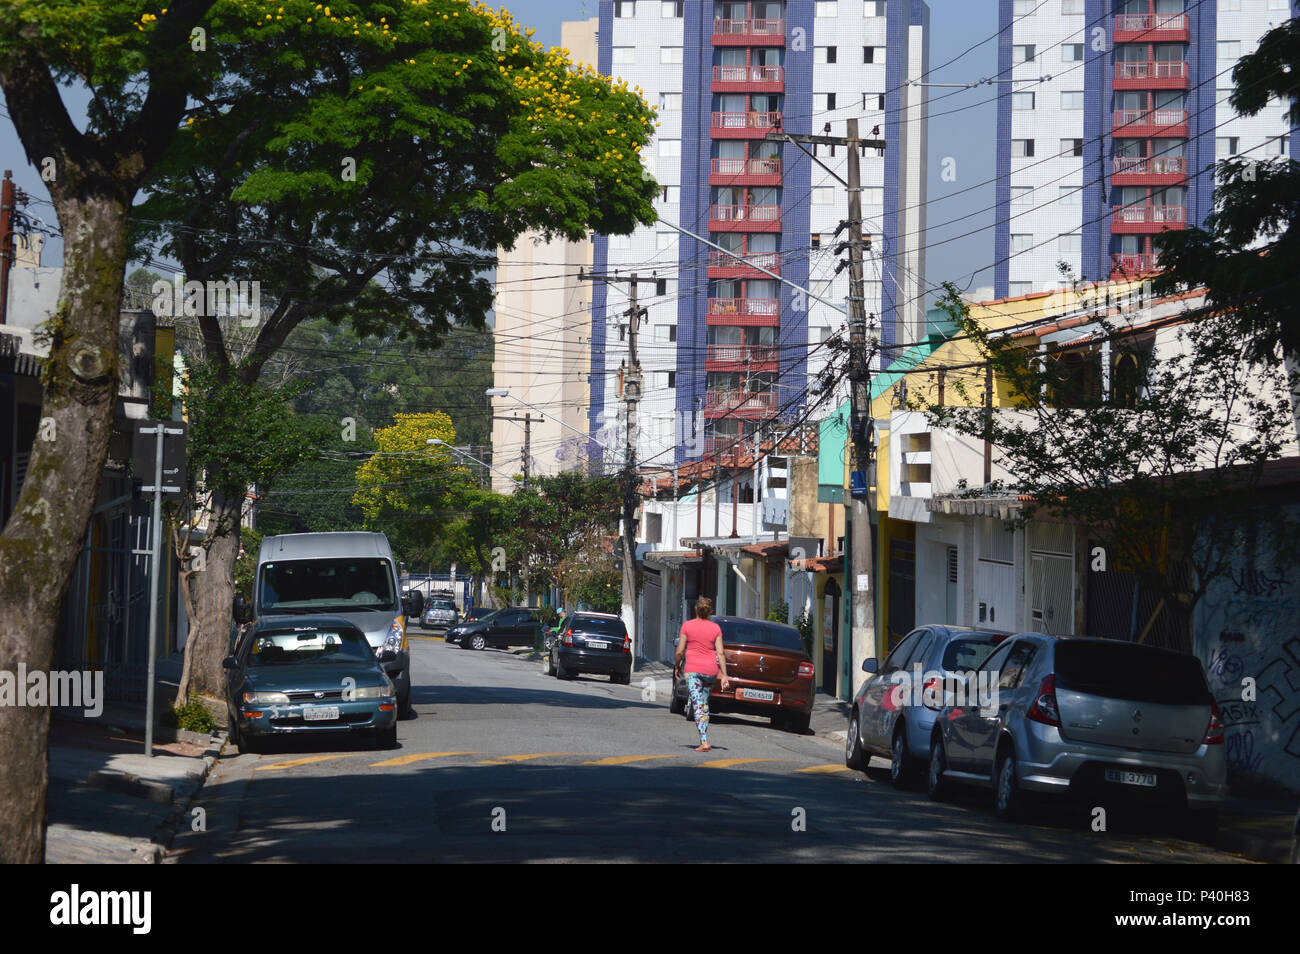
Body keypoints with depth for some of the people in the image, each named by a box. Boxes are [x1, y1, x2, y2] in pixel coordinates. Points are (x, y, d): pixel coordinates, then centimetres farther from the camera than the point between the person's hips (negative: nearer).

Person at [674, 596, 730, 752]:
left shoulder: (687, 625, -3)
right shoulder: (716, 628, 3)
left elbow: (680, 651, -3)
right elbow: (720, 653, 0)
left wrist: (678, 666, 14)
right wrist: (724, 676, 3)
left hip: (693, 669, -3)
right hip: (710, 669, 3)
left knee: (697, 705, -7)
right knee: (704, 703, 20)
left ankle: (704, 742, -19)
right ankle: (704, 738, 23)